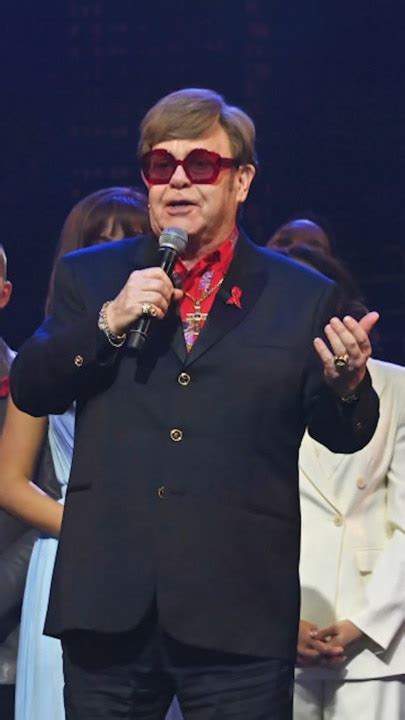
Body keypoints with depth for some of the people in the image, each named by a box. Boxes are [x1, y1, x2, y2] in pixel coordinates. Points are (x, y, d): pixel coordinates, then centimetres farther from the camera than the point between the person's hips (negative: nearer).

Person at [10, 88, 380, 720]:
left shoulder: (303, 298, 8)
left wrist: (347, 386, -15)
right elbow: (29, 391, 3)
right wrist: (108, 323, -11)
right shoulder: (88, 277, 12)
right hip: (108, 601, 2)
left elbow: (343, 436, 7)